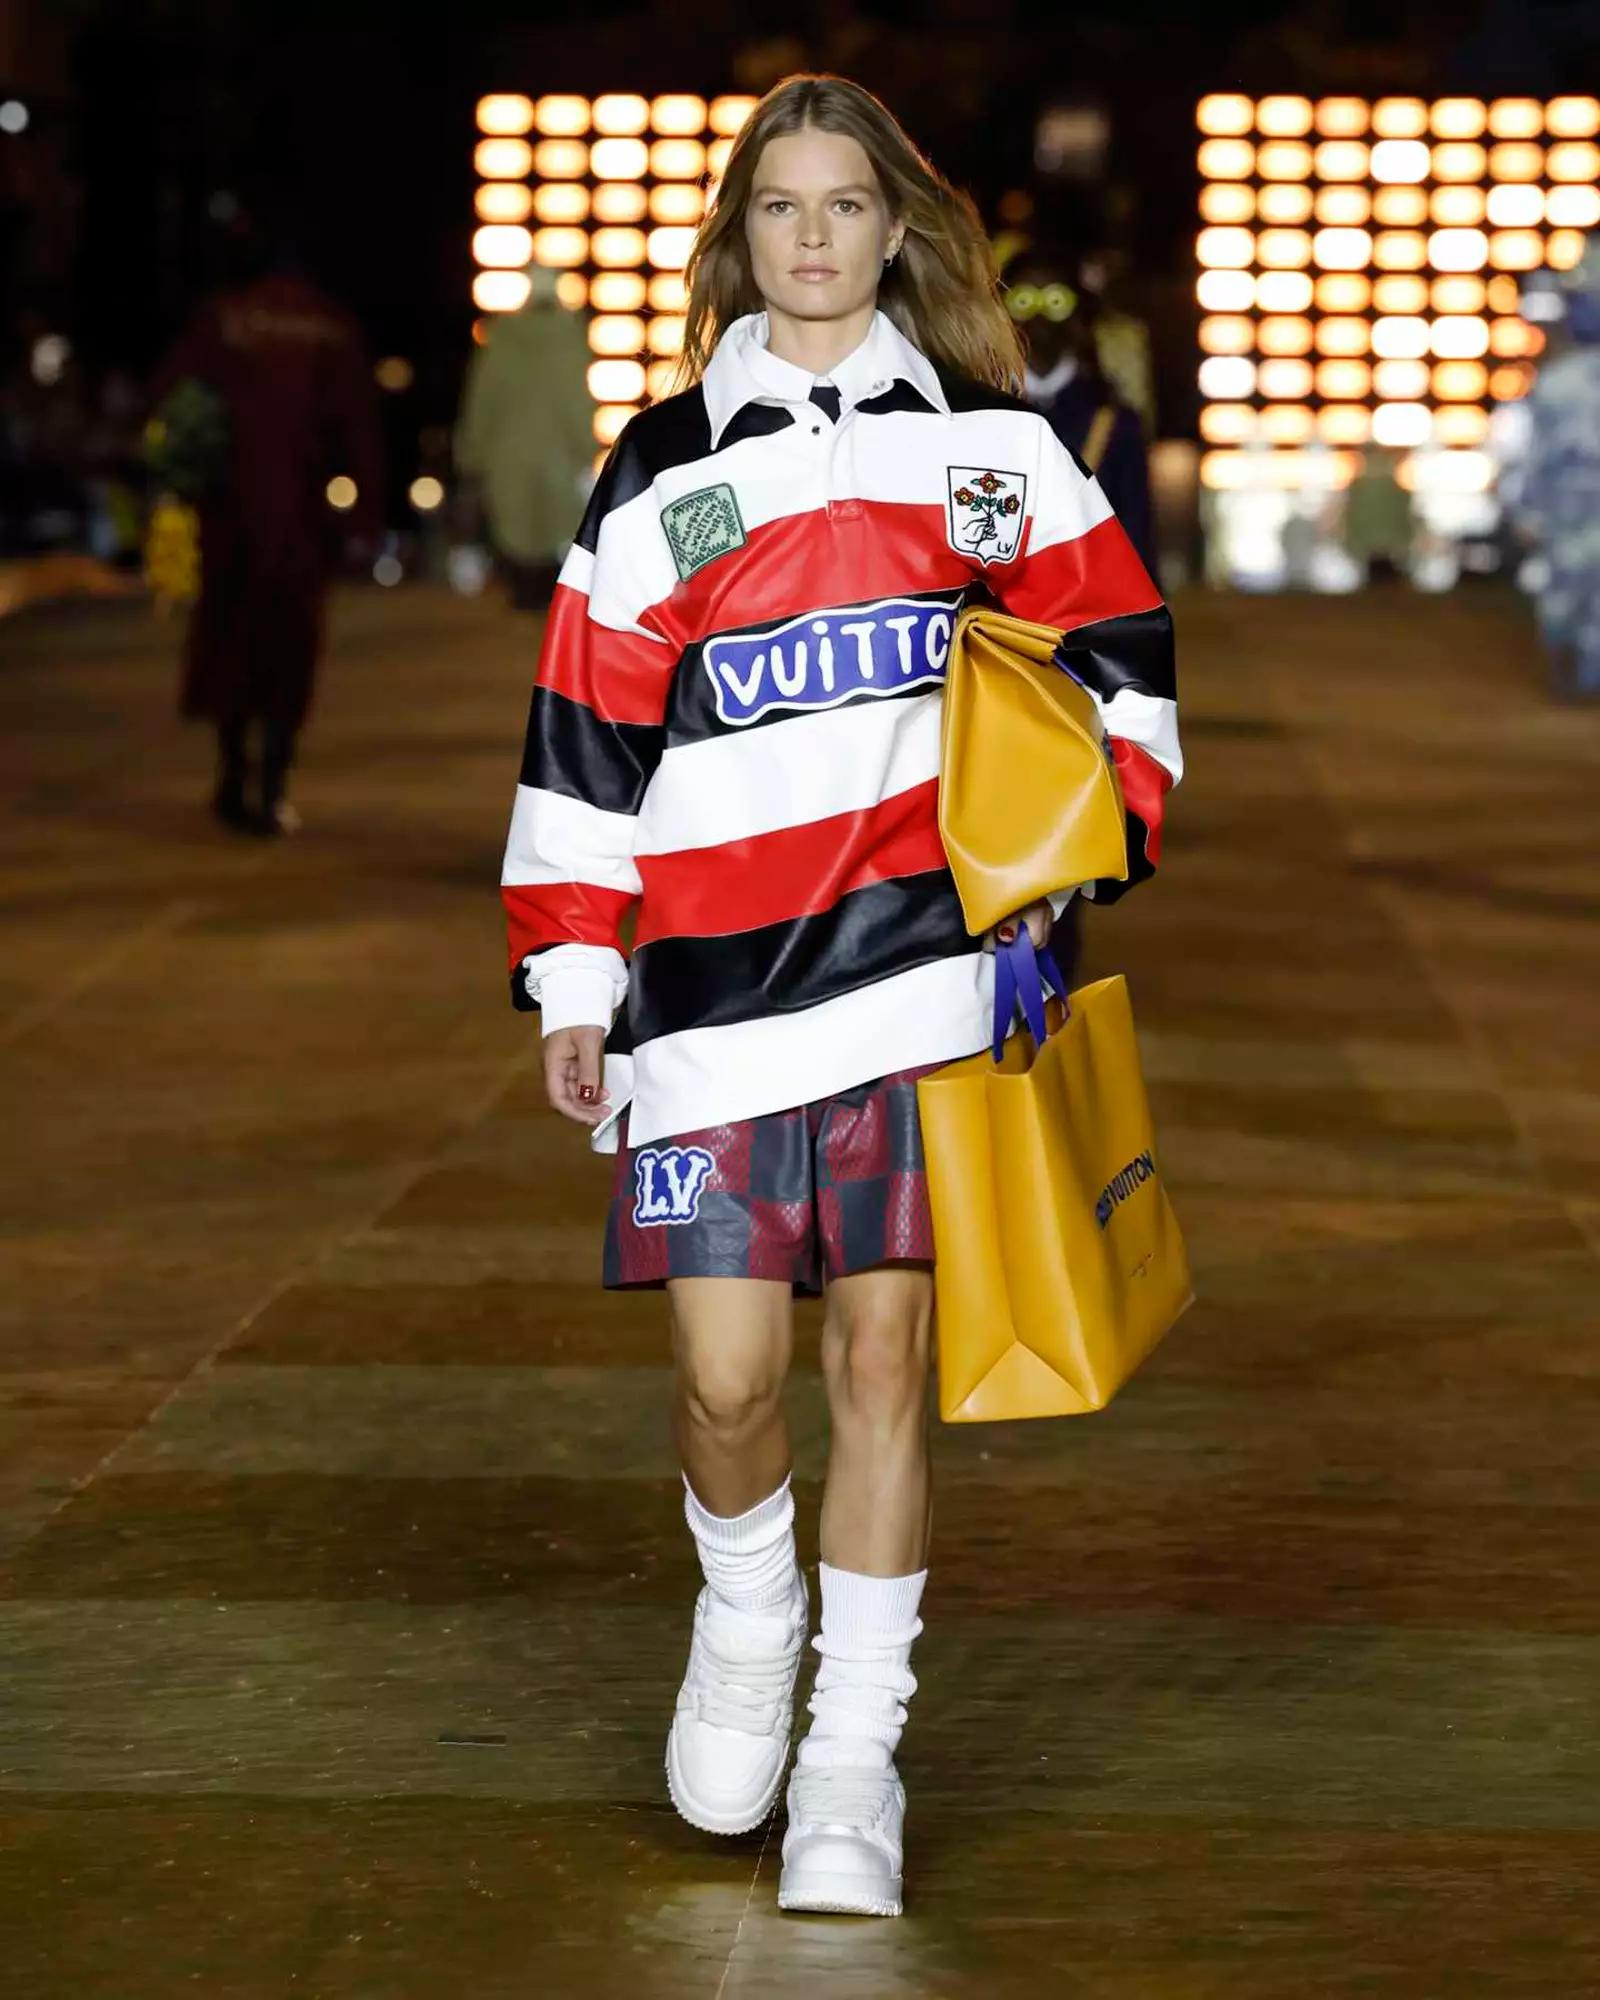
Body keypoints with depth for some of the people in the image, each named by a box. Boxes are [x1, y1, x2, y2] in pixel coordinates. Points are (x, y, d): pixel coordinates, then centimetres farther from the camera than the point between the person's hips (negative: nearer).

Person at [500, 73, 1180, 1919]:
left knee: (882, 1356, -1)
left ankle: (854, 1757, 10)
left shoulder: (986, 440, 9)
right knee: (725, 1376, -4)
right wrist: (568, 985, 3)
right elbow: (586, 730, 7)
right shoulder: (665, 469, 7)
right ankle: (746, 1612, 28)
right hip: (713, 990, 0)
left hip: (923, 958, 0)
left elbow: (1113, 642, 15)